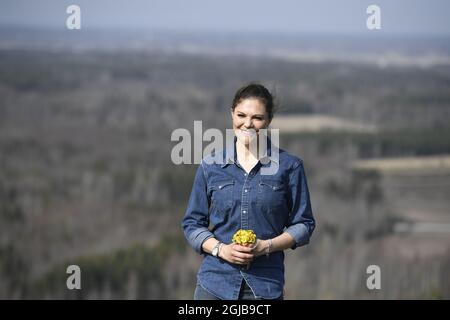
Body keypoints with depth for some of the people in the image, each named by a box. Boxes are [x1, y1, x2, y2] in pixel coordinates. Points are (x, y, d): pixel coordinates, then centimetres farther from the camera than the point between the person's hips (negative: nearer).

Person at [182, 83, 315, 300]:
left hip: (265, 287, -1)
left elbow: (303, 225, 6)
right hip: (214, 284, 1)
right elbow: (192, 223, 11)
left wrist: (266, 246, -10)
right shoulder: (210, 166, 7)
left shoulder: (289, 166, 3)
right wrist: (221, 249, -8)